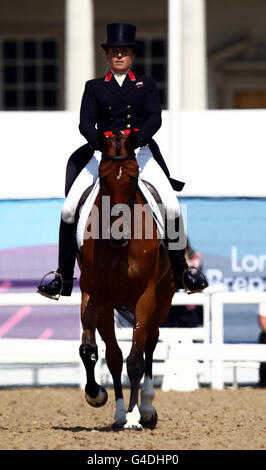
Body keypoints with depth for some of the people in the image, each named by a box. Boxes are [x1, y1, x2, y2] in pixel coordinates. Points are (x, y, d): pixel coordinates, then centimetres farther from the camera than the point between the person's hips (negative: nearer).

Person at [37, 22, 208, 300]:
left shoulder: (147, 85, 13)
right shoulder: (94, 87, 13)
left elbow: (155, 118, -2)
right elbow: (85, 122, 0)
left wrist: (139, 137, -24)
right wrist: (98, 141, -23)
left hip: (141, 153, 0)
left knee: (172, 208, -18)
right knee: (69, 210, -15)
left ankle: (180, 271, -2)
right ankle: (64, 277, -5)